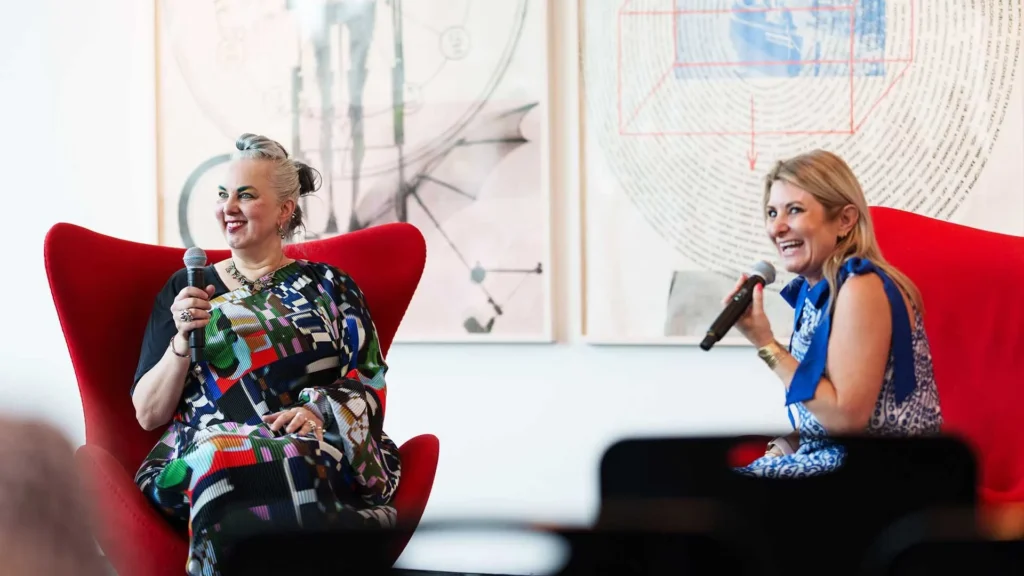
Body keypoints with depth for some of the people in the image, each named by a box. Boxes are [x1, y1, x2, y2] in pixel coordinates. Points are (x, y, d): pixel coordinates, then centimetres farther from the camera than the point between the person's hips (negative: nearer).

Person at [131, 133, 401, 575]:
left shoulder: (329, 286, 17)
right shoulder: (185, 289, 19)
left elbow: (371, 390, 9)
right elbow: (148, 414, 13)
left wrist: (320, 412, -12)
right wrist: (183, 339, -3)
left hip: (320, 447, -1)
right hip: (203, 451, 1)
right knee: (223, 459, -38)